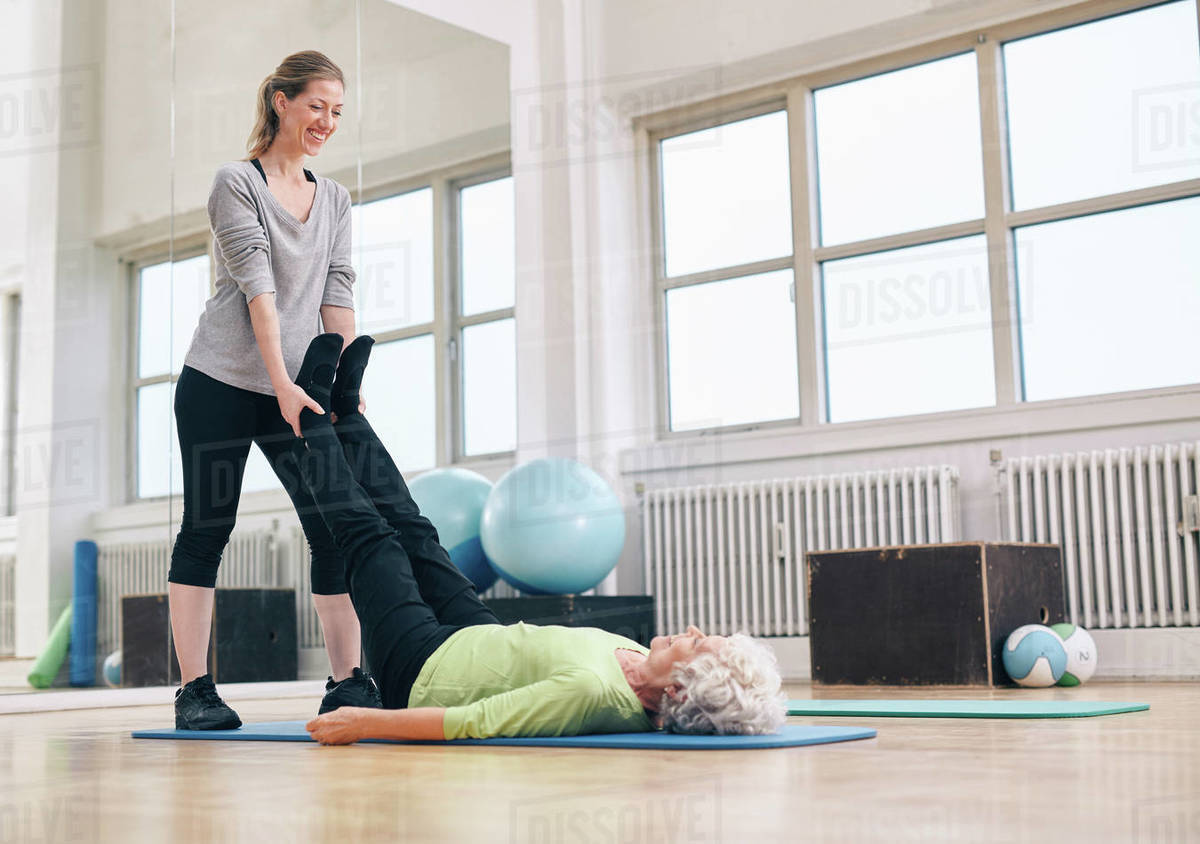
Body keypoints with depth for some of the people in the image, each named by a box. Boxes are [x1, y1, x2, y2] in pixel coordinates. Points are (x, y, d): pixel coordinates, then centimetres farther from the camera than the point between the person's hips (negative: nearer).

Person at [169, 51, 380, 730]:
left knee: (335, 526, -4)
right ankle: (195, 689, 4)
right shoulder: (237, 183, -3)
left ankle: (348, 681, 0)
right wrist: (282, 383, -23)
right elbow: (257, 285, -14)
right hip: (222, 383, -5)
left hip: (297, 390, 5)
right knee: (206, 528, -1)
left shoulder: (335, 199, 14)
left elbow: (337, 294, 8)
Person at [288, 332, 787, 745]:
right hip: (475, 638, 6)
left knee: (367, 534, 9)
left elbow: (471, 724, -41)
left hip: (420, 670, -6)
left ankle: (313, 423, 36)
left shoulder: (592, 690, -44)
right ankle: (343, 414, 42)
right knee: (412, 530, 18)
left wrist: (364, 722, -37)